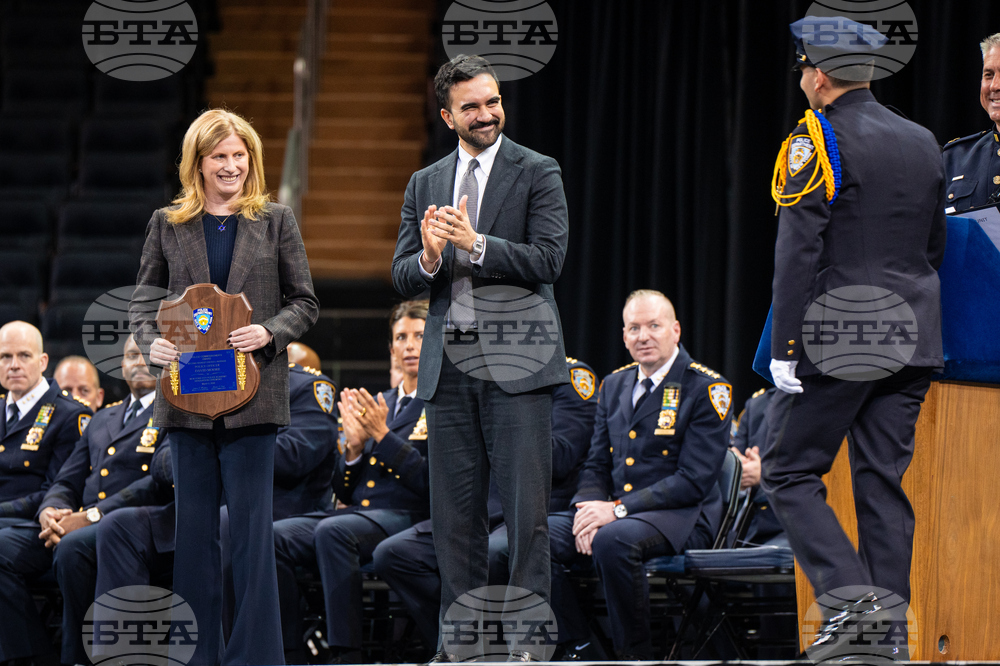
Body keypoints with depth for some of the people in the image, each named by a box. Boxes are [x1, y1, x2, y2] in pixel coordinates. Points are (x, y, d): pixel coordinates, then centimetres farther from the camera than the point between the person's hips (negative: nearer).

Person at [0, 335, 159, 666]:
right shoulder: (103, 418, 28)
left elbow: (160, 483, -10)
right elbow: (68, 481, 24)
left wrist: (91, 516, -18)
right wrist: (49, 510, -3)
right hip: (78, 520, 7)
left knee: (72, 548, -38)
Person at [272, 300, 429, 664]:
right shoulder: (378, 405, 24)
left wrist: (382, 435, -10)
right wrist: (354, 448, 2)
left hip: (405, 518, -6)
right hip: (352, 511, 6)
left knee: (332, 532, -37)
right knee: (273, 536, -21)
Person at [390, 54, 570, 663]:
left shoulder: (538, 173, 1)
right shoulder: (425, 185, 14)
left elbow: (547, 261, -9)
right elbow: (402, 279, 10)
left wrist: (474, 244, -17)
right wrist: (429, 258, -12)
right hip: (448, 362, 4)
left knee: (526, 508, -6)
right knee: (456, 511, 6)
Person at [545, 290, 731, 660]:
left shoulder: (706, 389, -6)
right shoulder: (614, 385, 15)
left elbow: (694, 480, -13)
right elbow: (596, 466, 16)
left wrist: (619, 509, -19)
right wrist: (589, 509, -8)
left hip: (682, 517, -6)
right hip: (611, 510, 6)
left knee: (613, 540, -38)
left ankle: (635, 655, -22)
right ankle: (581, 648, -11)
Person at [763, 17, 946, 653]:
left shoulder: (819, 139, -9)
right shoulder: (923, 142, 12)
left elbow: (798, 252, -14)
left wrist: (785, 348, -12)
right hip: (913, 343, 7)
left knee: (790, 473, 1)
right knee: (883, 480, 8)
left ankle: (851, 595, -15)